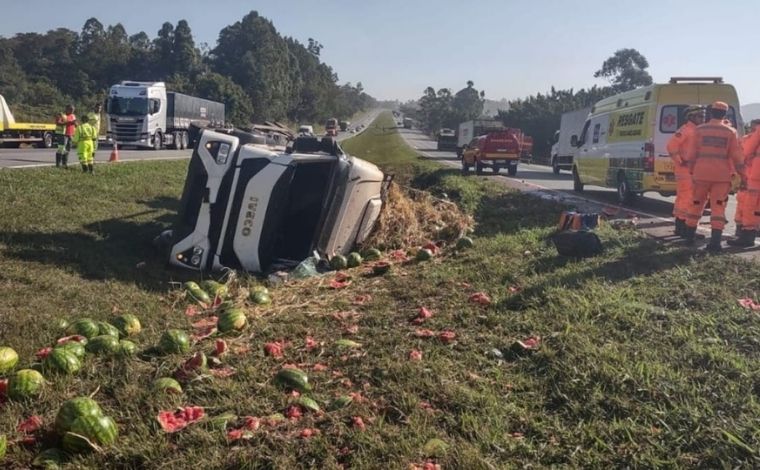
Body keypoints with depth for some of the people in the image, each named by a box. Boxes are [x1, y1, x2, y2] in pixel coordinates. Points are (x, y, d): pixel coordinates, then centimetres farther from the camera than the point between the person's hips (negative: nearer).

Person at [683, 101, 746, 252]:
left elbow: (691, 154, 1)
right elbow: (737, 156, 1)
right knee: (718, 207, 1)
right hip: (722, 176, -1)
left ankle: (689, 237, 22)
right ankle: (715, 242, -6)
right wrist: (742, 175, 9)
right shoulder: (730, 132, 1)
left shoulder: (700, 130, 1)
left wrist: (692, 170, 14)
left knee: (696, 204, 13)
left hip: (701, 174, 1)